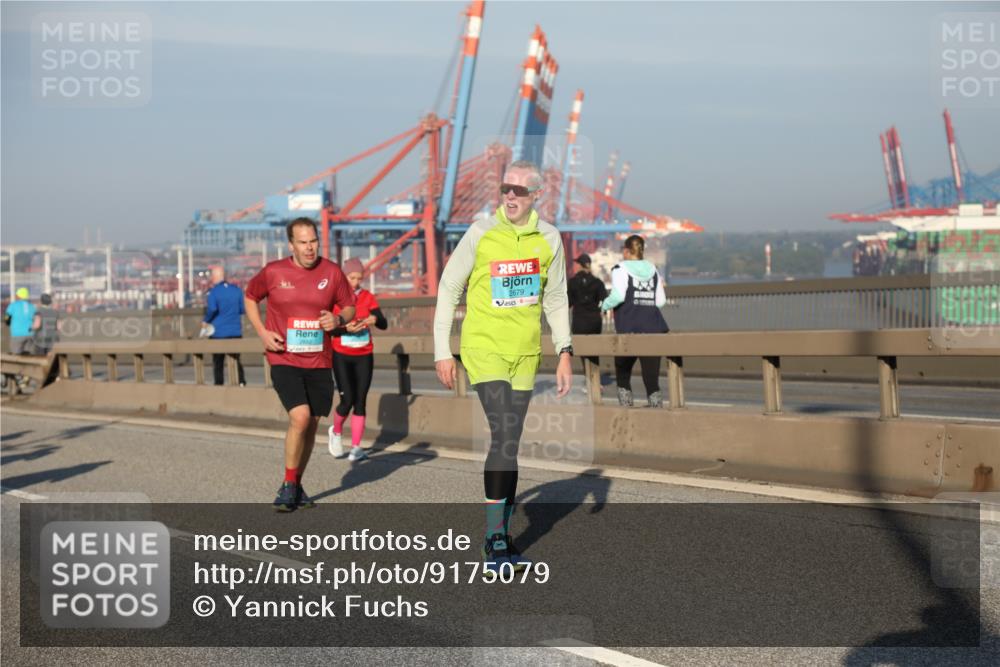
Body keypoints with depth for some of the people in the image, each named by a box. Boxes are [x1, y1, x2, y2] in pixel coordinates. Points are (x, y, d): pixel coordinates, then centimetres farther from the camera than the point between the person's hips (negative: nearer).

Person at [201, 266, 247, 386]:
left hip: (218, 332, -3)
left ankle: (218, 384, 4)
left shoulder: (213, 292, -9)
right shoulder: (237, 290, 4)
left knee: (218, 361, 6)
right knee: (236, 359, 9)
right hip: (236, 331, 3)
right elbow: (243, 309, 6)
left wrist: (205, 321, -6)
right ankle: (241, 382, -5)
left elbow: (212, 309, -22)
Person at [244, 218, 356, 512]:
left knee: (311, 424, 10)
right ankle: (288, 485, -4)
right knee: (300, 417, -20)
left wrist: (338, 319, -14)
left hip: (319, 363, 3)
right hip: (284, 360, -3)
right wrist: (262, 332, -2)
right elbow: (250, 297, 12)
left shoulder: (332, 272, 0)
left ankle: (296, 486, 28)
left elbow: (349, 308, 10)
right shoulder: (273, 272, -5)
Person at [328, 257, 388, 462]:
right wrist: (346, 328, -29)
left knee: (360, 401, -1)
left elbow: (383, 324, -4)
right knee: (347, 400, -10)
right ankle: (336, 431, 19)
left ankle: (356, 447, 4)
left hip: (364, 356, 3)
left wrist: (375, 320, -27)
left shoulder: (367, 297, 2)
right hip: (341, 356, -3)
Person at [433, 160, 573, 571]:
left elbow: (556, 299, 13)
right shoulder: (481, 233, -7)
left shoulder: (549, 239, 3)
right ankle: (494, 538, -10)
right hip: (484, 348, -4)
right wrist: (442, 351, -4)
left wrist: (564, 352, 5)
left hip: (525, 352, 4)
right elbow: (448, 287, -1)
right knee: (504, 436, -16)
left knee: (509, 443, 10)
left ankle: (501, 537, 19)